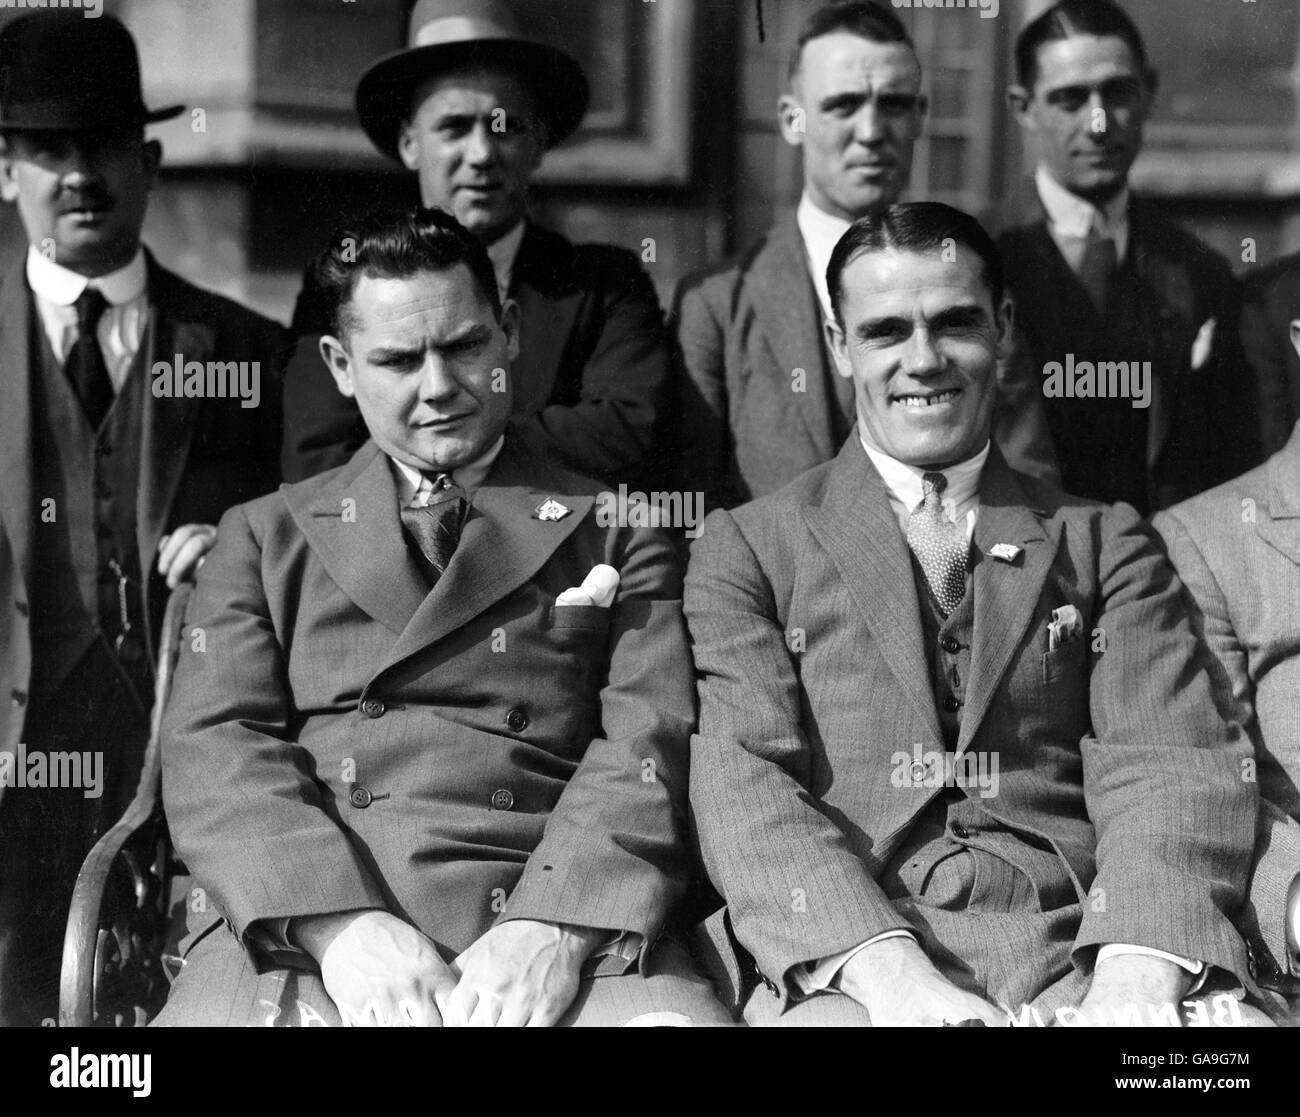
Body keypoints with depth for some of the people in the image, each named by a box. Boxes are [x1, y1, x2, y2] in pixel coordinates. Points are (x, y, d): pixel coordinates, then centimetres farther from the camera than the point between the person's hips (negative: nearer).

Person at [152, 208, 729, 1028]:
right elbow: (215, 747, 6)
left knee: (670, 1013, -31)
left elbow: (649, 746, 4)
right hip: (300, 926, 1)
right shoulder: (267, 537, 19)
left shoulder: (619, 544, 16)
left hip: (561, 926, 0)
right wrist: (343, 924, -12)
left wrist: (555, 929, -15)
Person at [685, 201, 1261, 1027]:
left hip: (1076, 957, 2)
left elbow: (1171, 768, 3)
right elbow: (744, 783, -1)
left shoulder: (1105, 543, 16)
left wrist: (1137, 975, -17)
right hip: (840, 968, -2)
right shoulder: (747, 549, 12)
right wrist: (889, 973, -18)